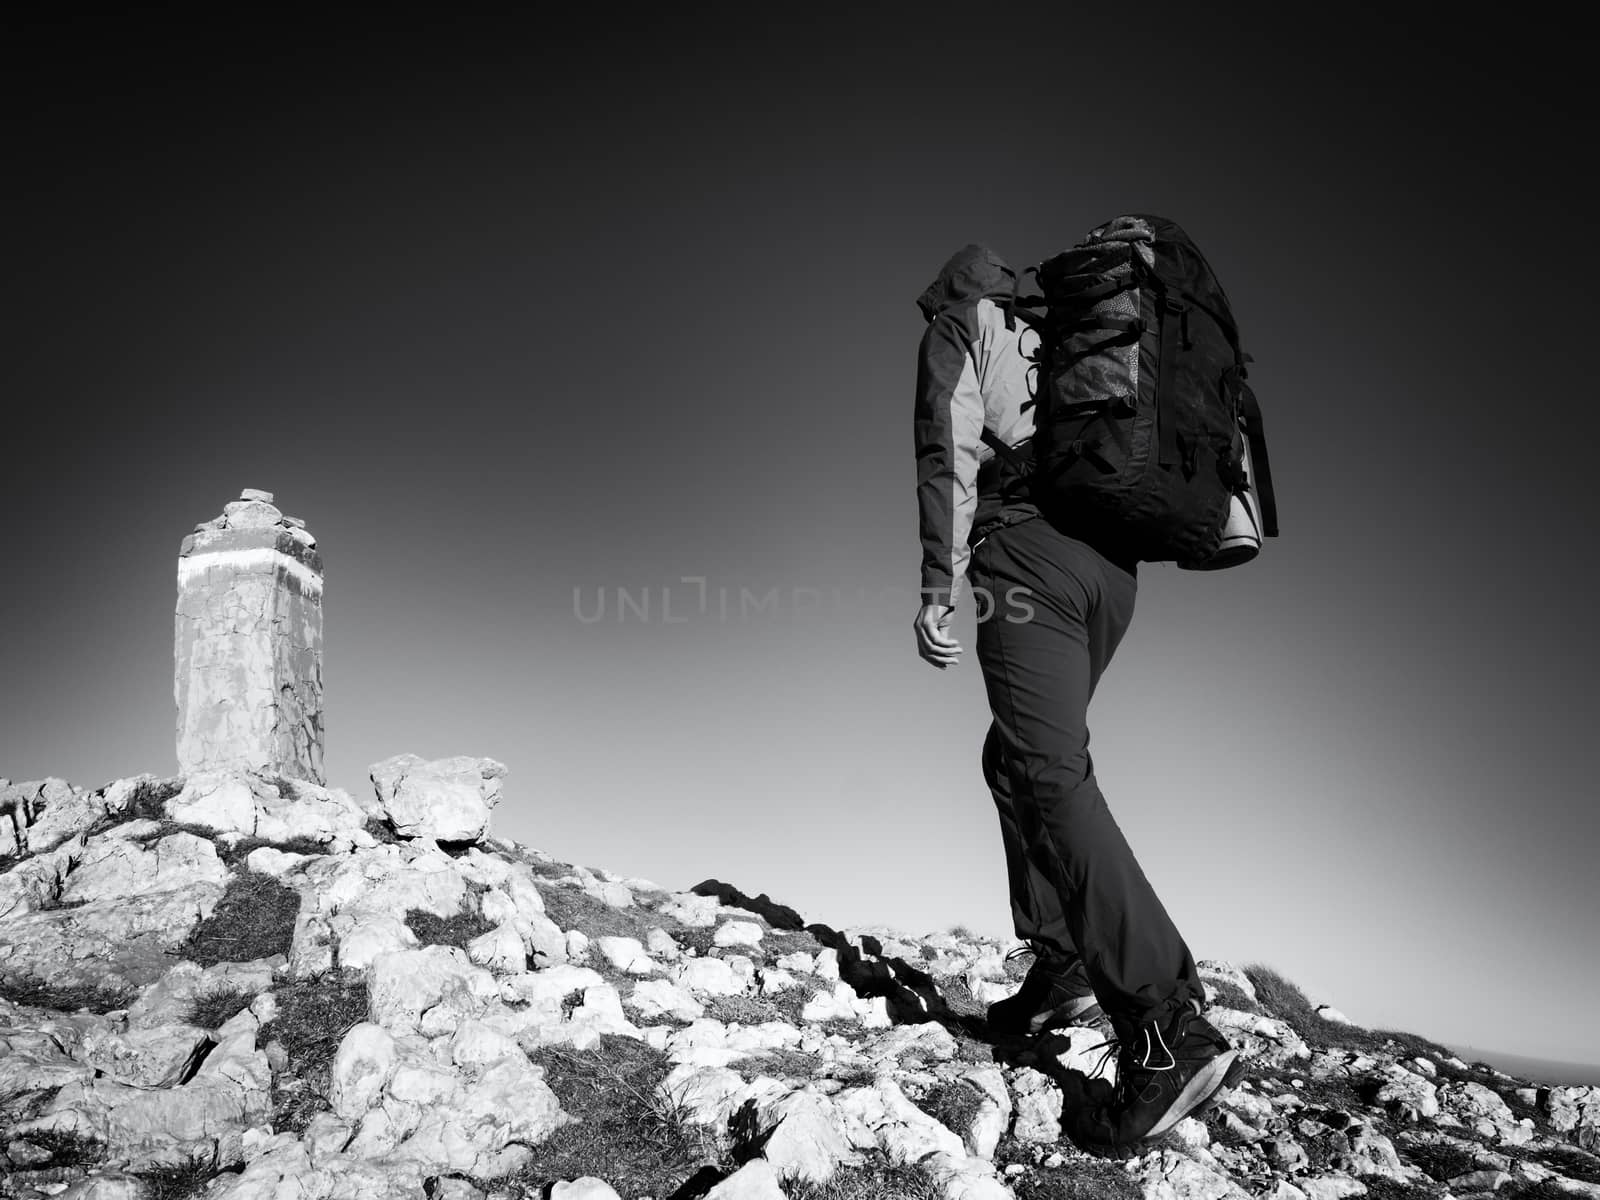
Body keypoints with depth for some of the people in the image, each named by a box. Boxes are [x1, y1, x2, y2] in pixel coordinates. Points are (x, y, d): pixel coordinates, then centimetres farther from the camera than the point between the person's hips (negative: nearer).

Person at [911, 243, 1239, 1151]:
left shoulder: (960, 328, 11)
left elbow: (950, 453, -4)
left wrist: (940, 586, -8)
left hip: (1028, 546, -7)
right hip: (1114, 559, 8)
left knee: (1052, 776, -16)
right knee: (1018, 756, 20)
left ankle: (1168, 1026, -27)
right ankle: (1060, 967, 12)